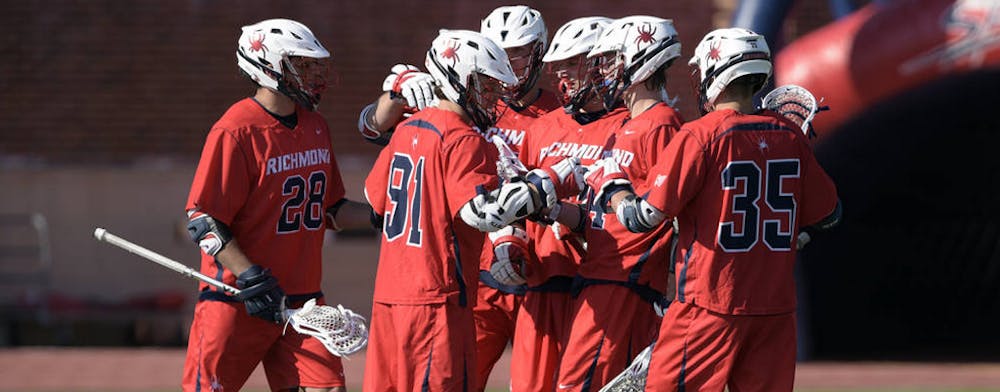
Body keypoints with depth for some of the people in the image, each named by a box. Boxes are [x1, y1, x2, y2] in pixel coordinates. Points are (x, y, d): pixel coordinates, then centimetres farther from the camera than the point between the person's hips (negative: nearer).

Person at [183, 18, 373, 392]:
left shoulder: (316, 127, 12)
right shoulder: (236, 130, -13)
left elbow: (331, 209, 20)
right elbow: (202, 221, -15)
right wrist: (251, 280, -22)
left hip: (302, 297, 7)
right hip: (235, 301, -6)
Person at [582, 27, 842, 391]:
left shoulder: (700, 136, -11)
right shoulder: (789, 136, 3)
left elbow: (643, 217, -9)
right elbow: (828, 214, 14)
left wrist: (610, 183, 10)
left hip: (710, 303, -5)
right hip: (775, 305, 5)